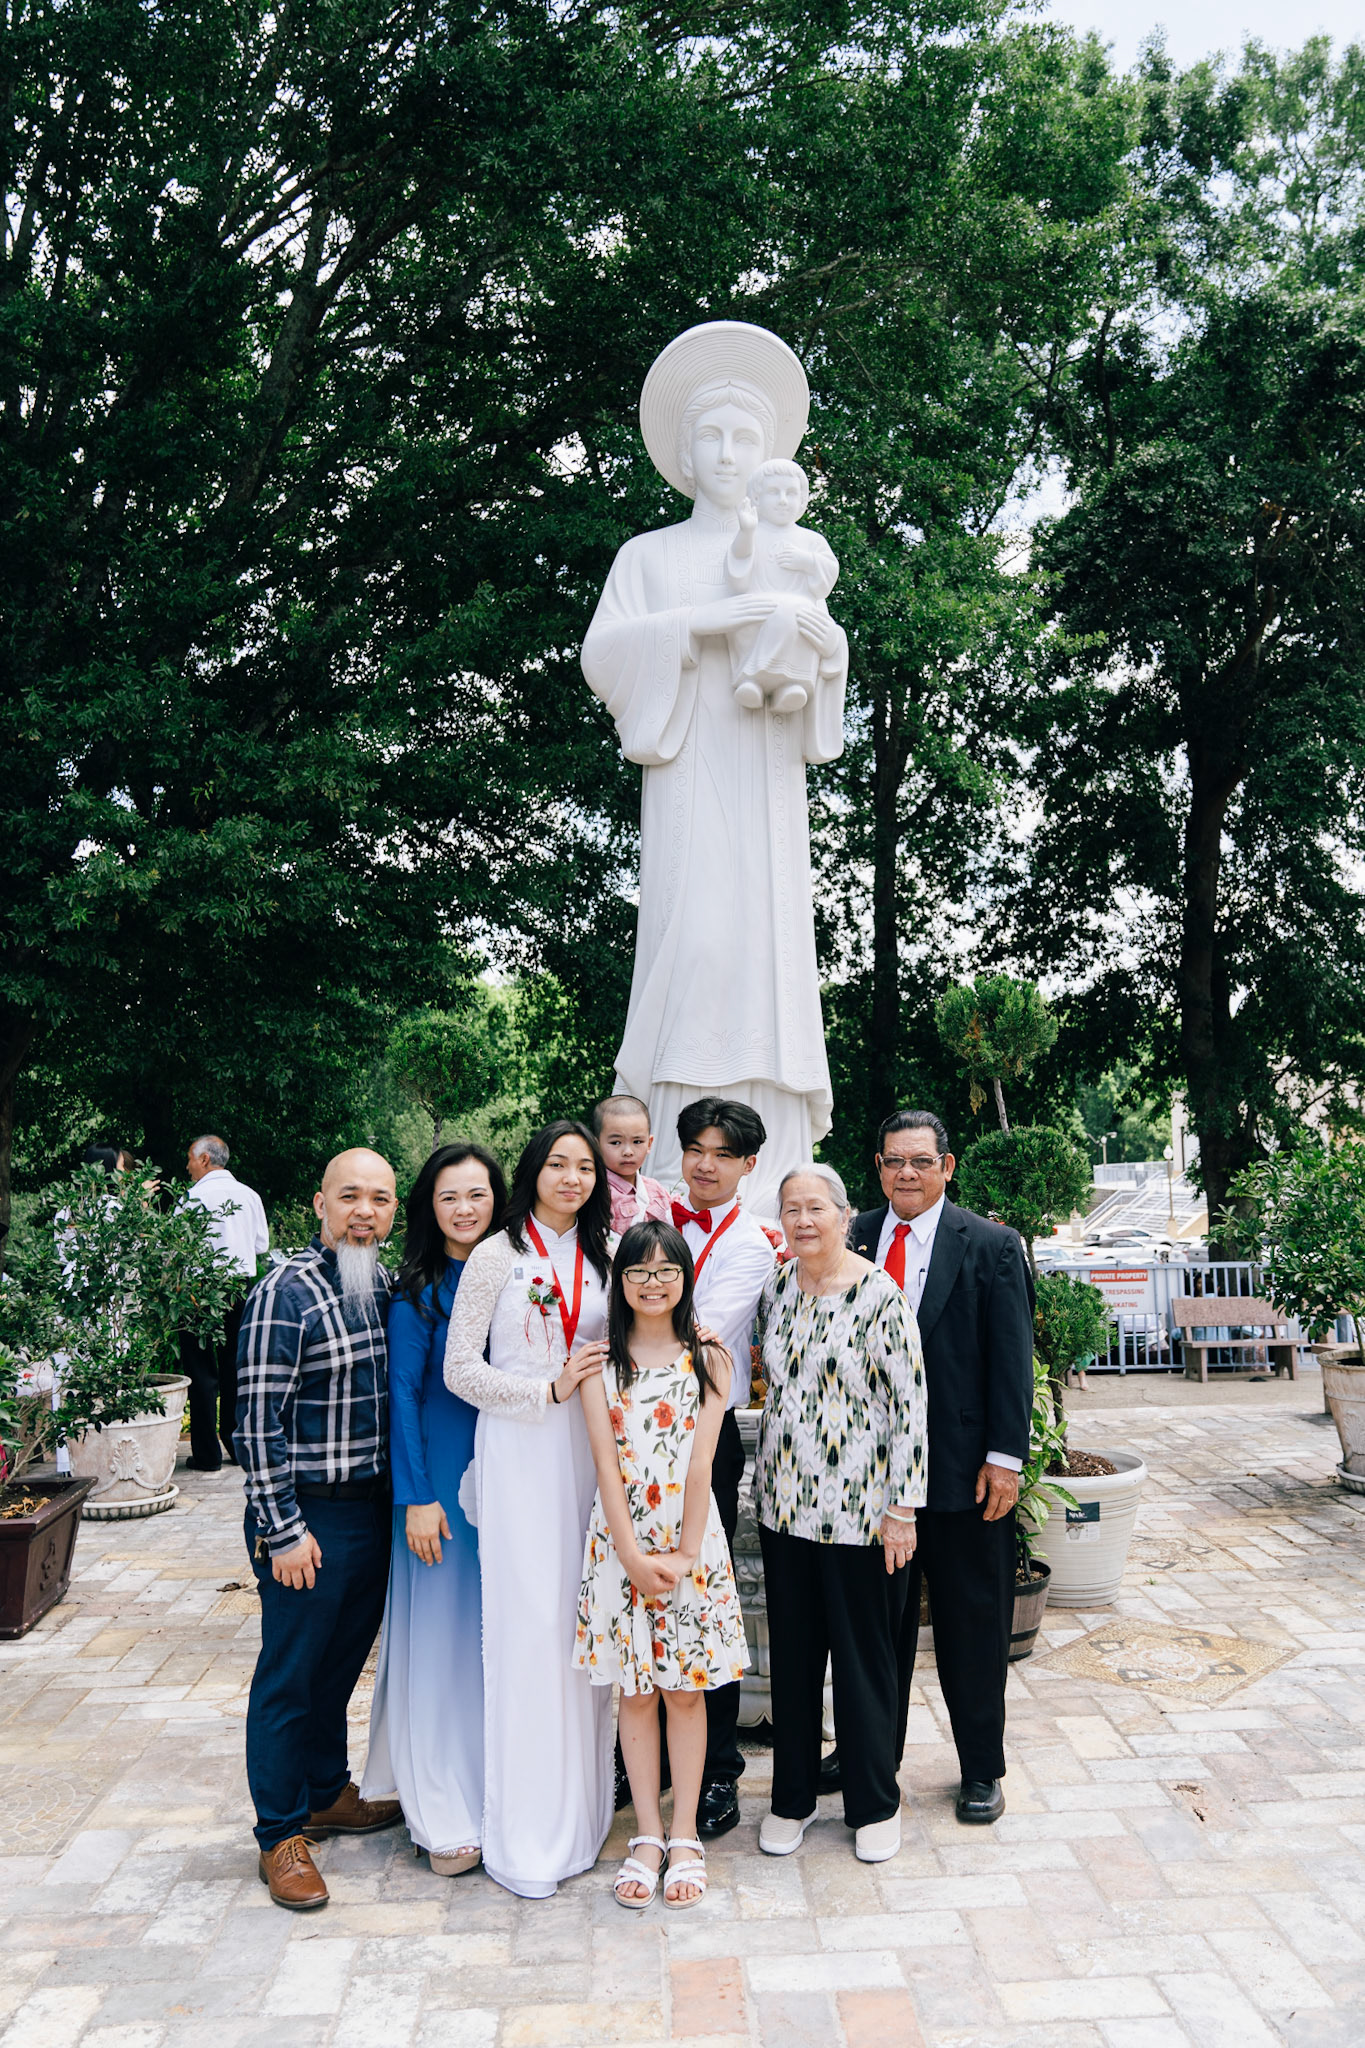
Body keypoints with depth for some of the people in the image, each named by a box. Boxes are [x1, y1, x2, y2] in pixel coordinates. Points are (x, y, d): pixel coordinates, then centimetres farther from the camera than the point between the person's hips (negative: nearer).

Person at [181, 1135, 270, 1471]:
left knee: (202, 1370, 2)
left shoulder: (195, 1196, -9)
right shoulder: (250, 1195, 8)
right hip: (243, 1286, 6)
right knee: (235, 1368, 13)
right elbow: (262, 1245, 13)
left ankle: (207, 1455, 5)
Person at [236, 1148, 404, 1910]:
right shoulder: (287, 1293, -17)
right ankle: (283, 1834, 22)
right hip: (310, 1515, -7)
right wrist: (282, 1530, -17)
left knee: (343, 1659, 21)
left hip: (375, 1507, 7)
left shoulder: (388, 1287, 5)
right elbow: (258, 1420, -17)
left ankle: (327, 1791, 39)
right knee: (290, 1673, 6)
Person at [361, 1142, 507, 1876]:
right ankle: (446, 1815, 16)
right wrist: (416, 1498, -11)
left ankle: (500, 1787, 29)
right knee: (442, 1635, 3)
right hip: (443, 1478, -4)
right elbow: (403, 1393, -8)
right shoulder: (417, 1290, -8)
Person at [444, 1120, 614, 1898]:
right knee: (529, 1622, -4)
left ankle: (584, 1804, 22)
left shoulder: (603, 1258, 11)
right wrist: (550, 1390, -11)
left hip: (589, 1451, 4)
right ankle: (527, 1832, 8)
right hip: (521, 1454, -4)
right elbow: (460, 1369, -6)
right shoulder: (498, 1256, -4)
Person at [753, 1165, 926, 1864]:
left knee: (863, 1655, 8)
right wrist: (766, 1485, 14)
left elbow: (910, 1404, -13)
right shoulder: (776, 1287, 4)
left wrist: (902, 1510, -13)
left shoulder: (879, 1296, -14)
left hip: (858, 1510, -5)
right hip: (783, 1504, 5)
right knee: (791, 1654, 14)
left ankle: (875, 1805, 27)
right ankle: (792, 1798, 31)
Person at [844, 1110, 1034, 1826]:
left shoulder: (991, 1246, -4)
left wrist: (1005, 1457, -10)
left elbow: (1011, 1359, -6)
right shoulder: (852, 1238, 3)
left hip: (963, 1470, -2)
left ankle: (981, 1769, 28)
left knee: (972, 1625, 10)